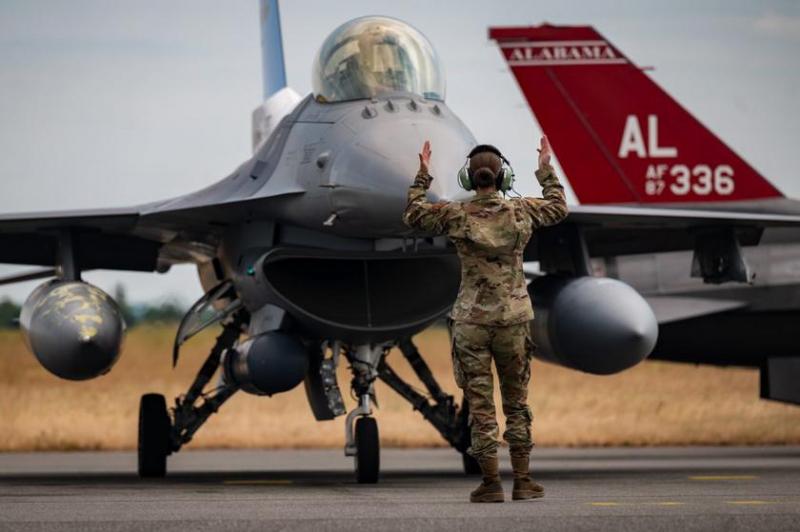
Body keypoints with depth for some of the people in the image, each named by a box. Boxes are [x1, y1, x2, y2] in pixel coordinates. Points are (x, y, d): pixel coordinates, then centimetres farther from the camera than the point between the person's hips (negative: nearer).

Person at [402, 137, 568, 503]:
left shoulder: (456, 216, -6)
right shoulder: (521, 211, -2)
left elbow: (412, 215, 11)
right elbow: (558, 208, 19)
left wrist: (422, 175, 17)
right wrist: (546, 170, 29)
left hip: (471, 321, -1)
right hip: (513, 319, 1)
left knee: (480, 404, 1)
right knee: (516, 403, 10)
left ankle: (491, 484, -1)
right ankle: (523, 481, 10)